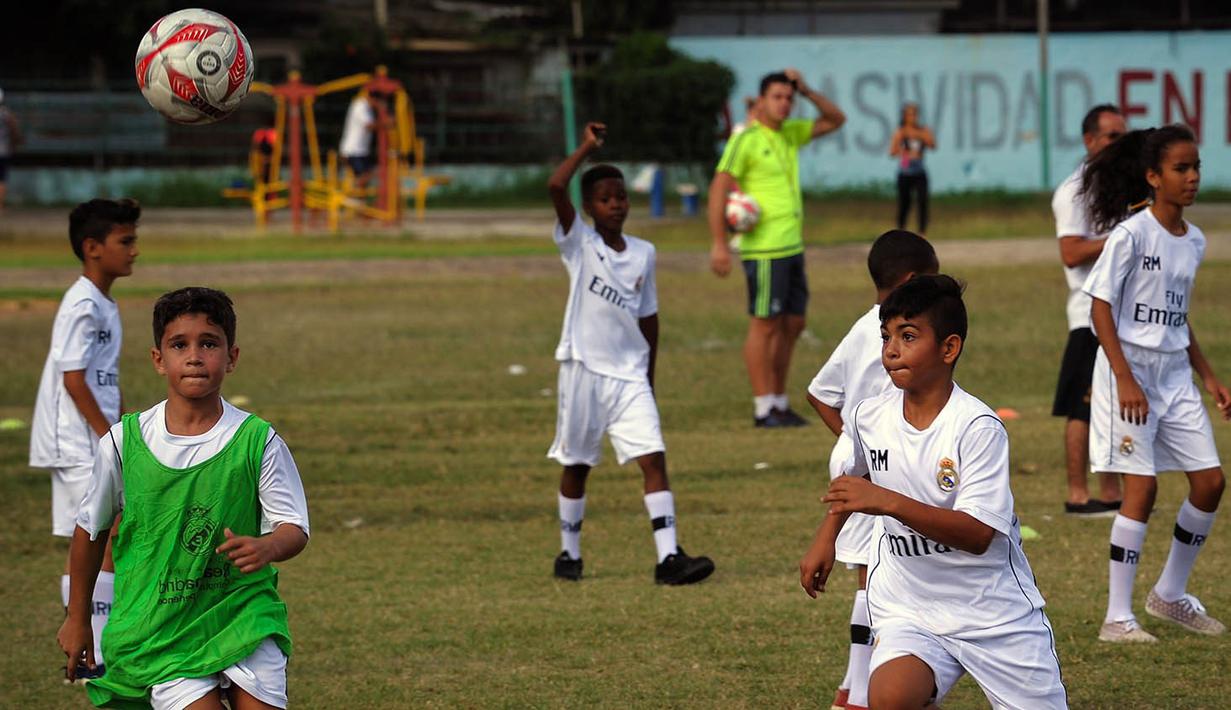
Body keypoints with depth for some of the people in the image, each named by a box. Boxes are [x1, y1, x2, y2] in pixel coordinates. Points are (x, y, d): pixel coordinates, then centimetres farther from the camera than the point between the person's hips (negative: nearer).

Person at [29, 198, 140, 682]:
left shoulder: (103, 305, 14)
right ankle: (98, 657, -10)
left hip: (85, 445, 10)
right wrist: (112, 438, -17)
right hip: (80, 444, -10)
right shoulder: (83, 307, -17)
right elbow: (73, 380, -20)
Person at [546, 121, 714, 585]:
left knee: (654, 459, -9)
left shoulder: (644, 254, 7)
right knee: (577, 465, 8)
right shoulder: (579, 244, -4)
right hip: (584, 371, -3)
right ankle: (569, 554, 23)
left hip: (630, 376, 3)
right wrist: (586, 148, -15)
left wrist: (649, 378, 15)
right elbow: (555, 187, -21)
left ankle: (669, 557, -14)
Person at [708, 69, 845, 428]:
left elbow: (835, 120, 20)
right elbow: (719, 188, -15)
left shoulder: (790, 134, 12)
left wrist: (807, 91, 3)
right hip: (764, 249, -8)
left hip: (791, 247, 8)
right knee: (765, 325, -5)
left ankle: (779, 403, 18)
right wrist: (719, 244, -21)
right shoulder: (746, 141, -10)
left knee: (792, 325, 10)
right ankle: (764, 408, -1)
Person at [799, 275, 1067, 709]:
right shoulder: (868, 418, -1)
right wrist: (826, 538, 19)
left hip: (996, 614, -2)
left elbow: (978, 534, -26)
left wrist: (889, 503, -33)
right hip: (910, 614, 2)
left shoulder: (979, 428, -18)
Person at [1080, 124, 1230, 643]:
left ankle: (1170, 595, 21)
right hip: (1130, 367, -7)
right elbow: (1100, 307, -14)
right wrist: (1125, 379, -20)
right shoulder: (1132, 234, -13)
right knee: (1142, 489, -10)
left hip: (1174, 373, 7)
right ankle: (1117, 617, -4)